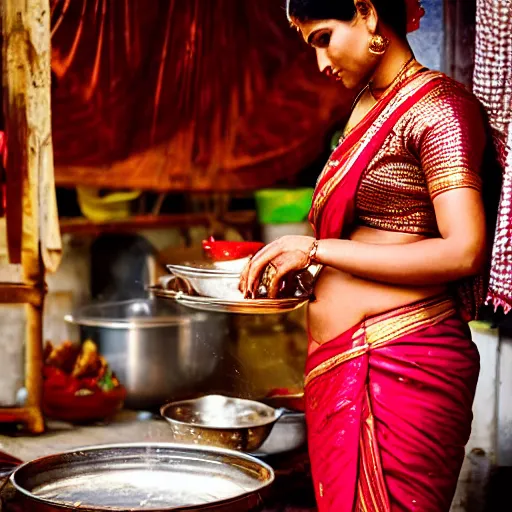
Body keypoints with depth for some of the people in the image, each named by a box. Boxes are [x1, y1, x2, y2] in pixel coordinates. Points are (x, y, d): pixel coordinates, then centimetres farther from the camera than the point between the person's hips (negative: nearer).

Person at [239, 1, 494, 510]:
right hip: (337, 364, 8)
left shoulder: (440, 105, -8)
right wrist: (292, 259, 3)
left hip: (402, 365, -8)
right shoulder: (365, 107, 17)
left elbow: (463, 252, -17)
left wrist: (317, 248, -13)